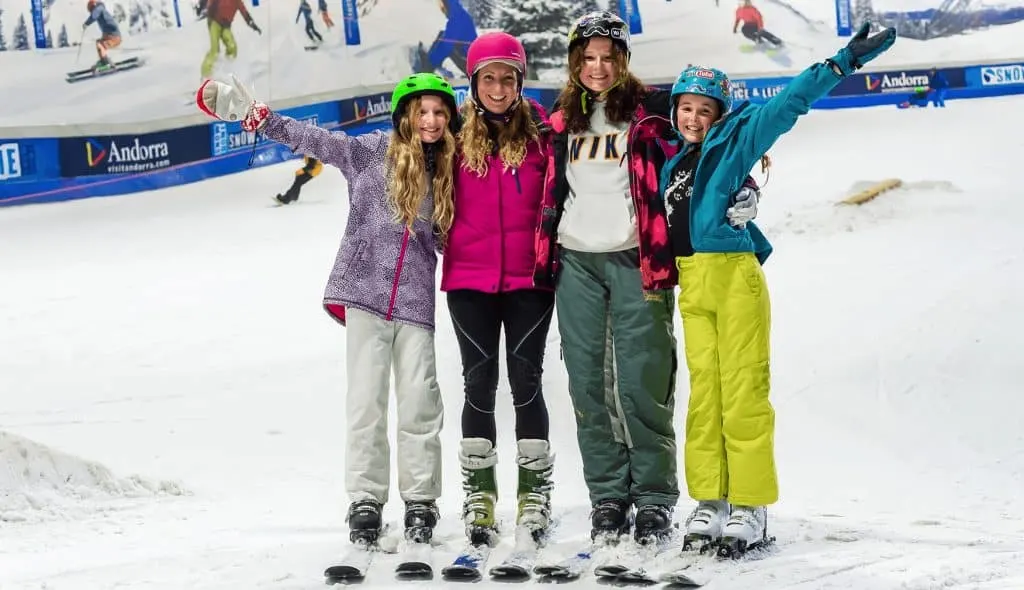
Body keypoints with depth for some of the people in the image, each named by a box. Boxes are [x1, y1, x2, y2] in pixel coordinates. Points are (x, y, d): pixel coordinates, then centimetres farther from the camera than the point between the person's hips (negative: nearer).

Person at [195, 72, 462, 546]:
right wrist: (251, 115, -6)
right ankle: (365, 500, 7)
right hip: (366, 292, -1)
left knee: (419, 404, -1)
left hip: (416, 303, 1)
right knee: (365, 399, -2)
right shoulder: (371, 151, 3)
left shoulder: (451, 171, 9)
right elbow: (310, 138, 1)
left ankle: (421, 502, 10)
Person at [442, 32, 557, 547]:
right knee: (479, 383, 4)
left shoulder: (540, 130, 1)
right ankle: (479, 495, 11)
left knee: (526, 380, 1)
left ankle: (534, 494, 10)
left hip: (528, 277, -1)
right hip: (470, 278, 1)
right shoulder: (458, 135, 3)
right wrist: (441, 248, 5)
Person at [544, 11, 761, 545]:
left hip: (635, 260, -4)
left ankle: (655, 500, 2)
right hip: (577, 263, 4)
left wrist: (740, 193, -11)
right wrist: (547, 256, 18)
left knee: (642, 384, -6)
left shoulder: (649, 110, 3)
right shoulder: (562, 121, 14)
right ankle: (606, 498, 10)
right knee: (589, 383, 2)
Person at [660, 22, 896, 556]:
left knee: (742, 391, -6)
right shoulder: (673, 167, 17)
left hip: (735, 279, -6)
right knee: (703, 393, 7)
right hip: (691, 286, 6)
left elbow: (788, 105, -5)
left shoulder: (734, 144, 1)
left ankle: (749, 506, -2)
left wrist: (844, 62, -11)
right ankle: (711, 501, 13)